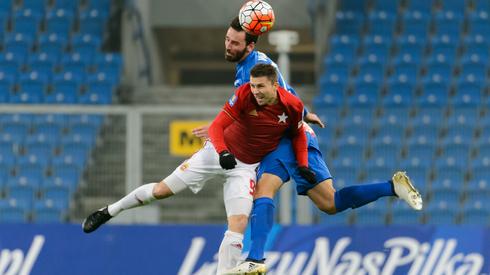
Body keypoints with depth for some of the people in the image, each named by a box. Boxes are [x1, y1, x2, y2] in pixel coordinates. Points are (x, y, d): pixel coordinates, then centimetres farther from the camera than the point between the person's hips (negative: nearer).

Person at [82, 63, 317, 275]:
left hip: (246, 167, 1)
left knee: (239, 224, -17)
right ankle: (108, 212, 23)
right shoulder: (244, 94, -24)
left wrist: (302, 166, -9)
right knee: (162, 190, 2)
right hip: (220, 151, -1)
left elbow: (298, 135, 3)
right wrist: (222, 152, -42)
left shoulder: (293, 106, -17)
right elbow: (216, 126, -24)